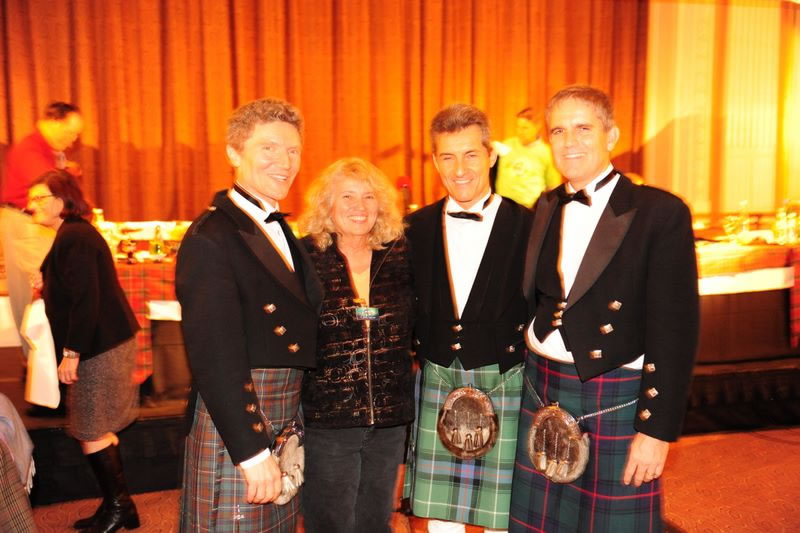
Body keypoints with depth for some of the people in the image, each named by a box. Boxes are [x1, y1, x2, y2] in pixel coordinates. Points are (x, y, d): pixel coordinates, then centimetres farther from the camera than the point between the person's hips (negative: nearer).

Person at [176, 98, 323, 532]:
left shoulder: (281, 231, 12)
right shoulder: (211, 238, -16)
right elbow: (215, 357, -21)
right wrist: (252, 452, -20)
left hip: (284, 424, 8)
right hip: (235, 425, -8)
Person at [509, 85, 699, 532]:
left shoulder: (661, 212, -11)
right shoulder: (545, 209, 6)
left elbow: (675, 330, -13)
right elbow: (533, 302, 9)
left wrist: (658, 428, -14)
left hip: (617, 401, -5)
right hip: (541, 391, 5)